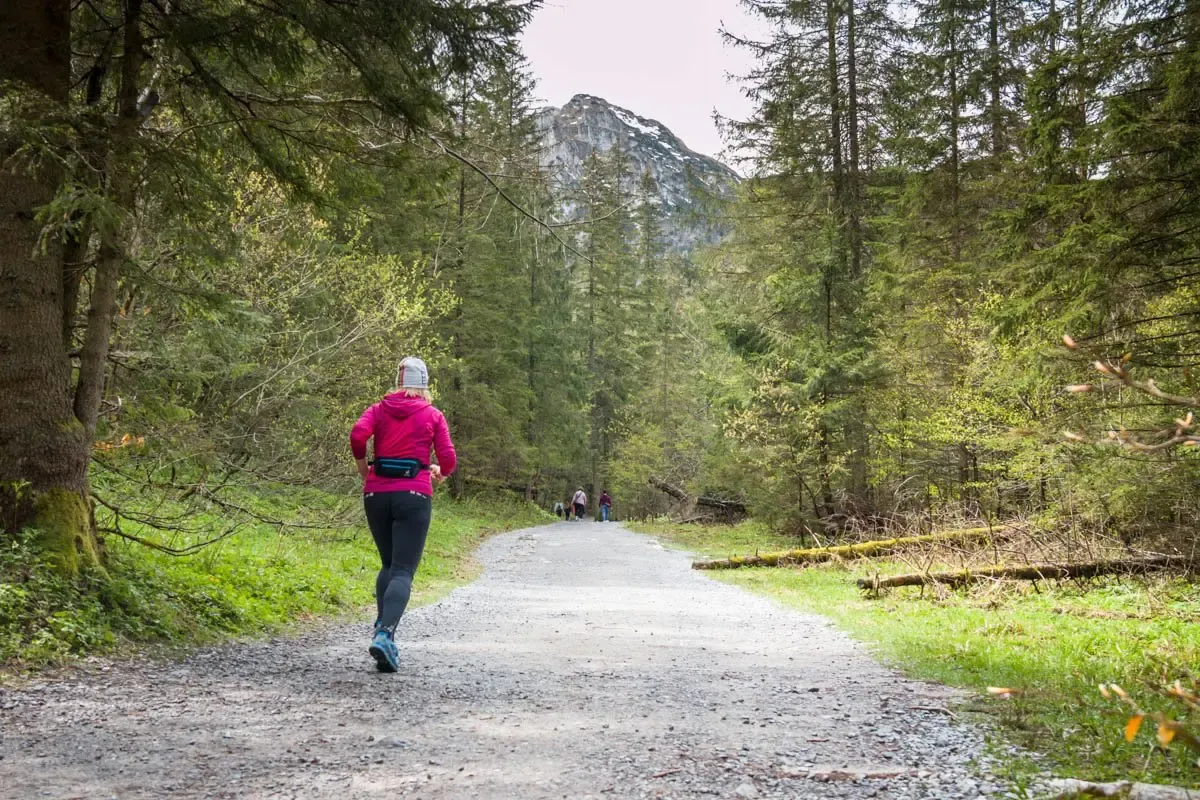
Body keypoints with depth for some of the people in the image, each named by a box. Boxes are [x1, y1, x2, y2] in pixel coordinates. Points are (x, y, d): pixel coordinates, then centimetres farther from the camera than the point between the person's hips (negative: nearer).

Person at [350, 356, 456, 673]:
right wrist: (438, 472, 23)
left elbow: (357, 434, -7)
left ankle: (381, 626, 5)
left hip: (377, 493, 3)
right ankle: (385, 634, -26)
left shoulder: (379, 409, 11)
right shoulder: (433, 415, 7)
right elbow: (448, 460, 1)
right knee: (403, 571, -6)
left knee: (389, 564, 20)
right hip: (414, 495, -3)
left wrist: (363, 469, 8)